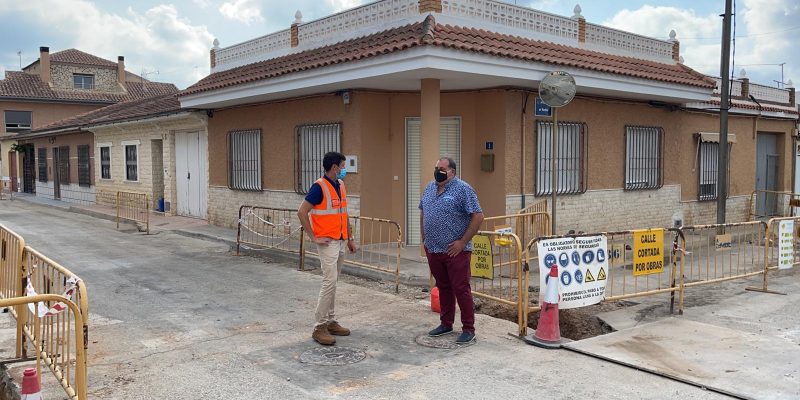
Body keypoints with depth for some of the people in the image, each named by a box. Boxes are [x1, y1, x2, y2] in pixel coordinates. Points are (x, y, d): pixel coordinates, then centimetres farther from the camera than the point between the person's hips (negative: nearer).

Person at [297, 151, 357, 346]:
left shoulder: (341, 185, 11)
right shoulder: (319, 187, -14)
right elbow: (302, 212, -16)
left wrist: (350, 238, 18)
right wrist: (313, 237, -15)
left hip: (341, 241, 8)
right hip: (327, 242, -8)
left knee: (333, 282, 13)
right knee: (330, 281, -11)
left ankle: (330, 321, 21)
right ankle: (319, 327, -5)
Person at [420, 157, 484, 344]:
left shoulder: (463, 189, -10)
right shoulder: (430, 188, 12)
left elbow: (478, 216, -13)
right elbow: (422, 213, 23)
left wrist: (463, 242, -15)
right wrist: (424, 238, 15)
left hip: (455, 250, -6)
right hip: (433, 250, 6)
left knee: (461, 289, -2)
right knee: (443, 287, 16)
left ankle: (468, 329, 7)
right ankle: (446, 324, 28)